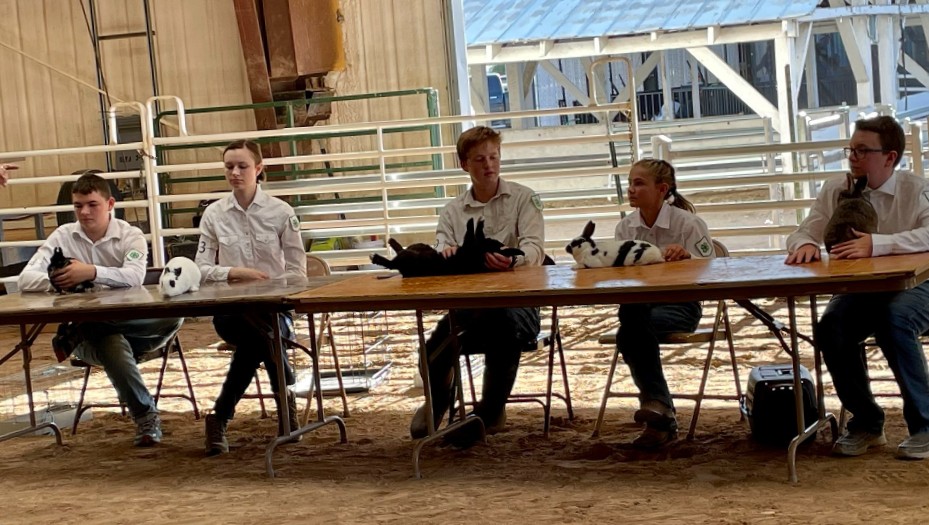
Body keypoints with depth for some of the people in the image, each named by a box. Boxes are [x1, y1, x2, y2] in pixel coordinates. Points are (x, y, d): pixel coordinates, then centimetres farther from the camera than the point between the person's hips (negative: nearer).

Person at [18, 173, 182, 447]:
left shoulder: (130, 235, -2)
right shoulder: (63, 236, 3)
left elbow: (134, 276, -24)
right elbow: (25, 279, -10)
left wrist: (92, 272, -41)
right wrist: (57, 281, -31)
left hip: (131, 322, 1)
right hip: (89, 334, -1)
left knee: (173, 316, -31)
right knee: (112, 346, -37)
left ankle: (77, 334, -25)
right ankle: (145, 415, -21)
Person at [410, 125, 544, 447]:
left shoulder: (523, 198, 8)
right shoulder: (452, 212, 17)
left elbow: (534, 250, -8)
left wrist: (512, 261, -33)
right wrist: (444, 255, -24)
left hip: (517, 301, -2)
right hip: (468, 306, 2)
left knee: (501, 317, -39)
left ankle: (490, 411, -17)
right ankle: (436, 403, 7)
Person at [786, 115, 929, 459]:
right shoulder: (834, 191, 5)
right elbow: (803, 233, 8)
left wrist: (876, 244, -36)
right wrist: (805, 245, -19)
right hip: (859, 290, 4)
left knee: (894, 322, -36)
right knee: (830, 328, -26)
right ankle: (866, 423, -4)